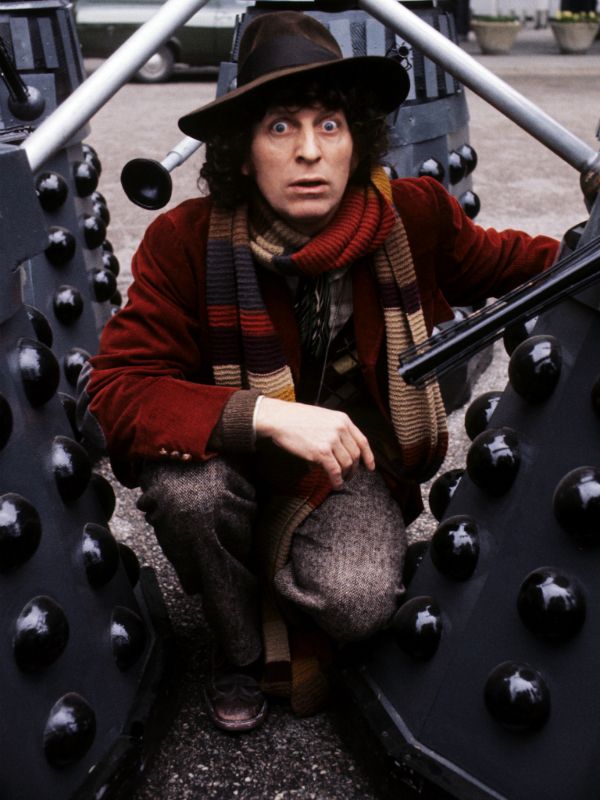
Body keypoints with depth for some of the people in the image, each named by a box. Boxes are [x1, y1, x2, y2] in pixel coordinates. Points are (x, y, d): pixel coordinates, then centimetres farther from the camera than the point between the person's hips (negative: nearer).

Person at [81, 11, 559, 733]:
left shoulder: (414, 216, -12)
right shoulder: (185, 242, -19)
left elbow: (499, 261, 10)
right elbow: (115, 389, -25)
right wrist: (267, 415, -37)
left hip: (356, 457, 0)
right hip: (236, 458, 0)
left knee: (358, 600, -29)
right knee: (183, 486, -34)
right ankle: (241, 653, -1)